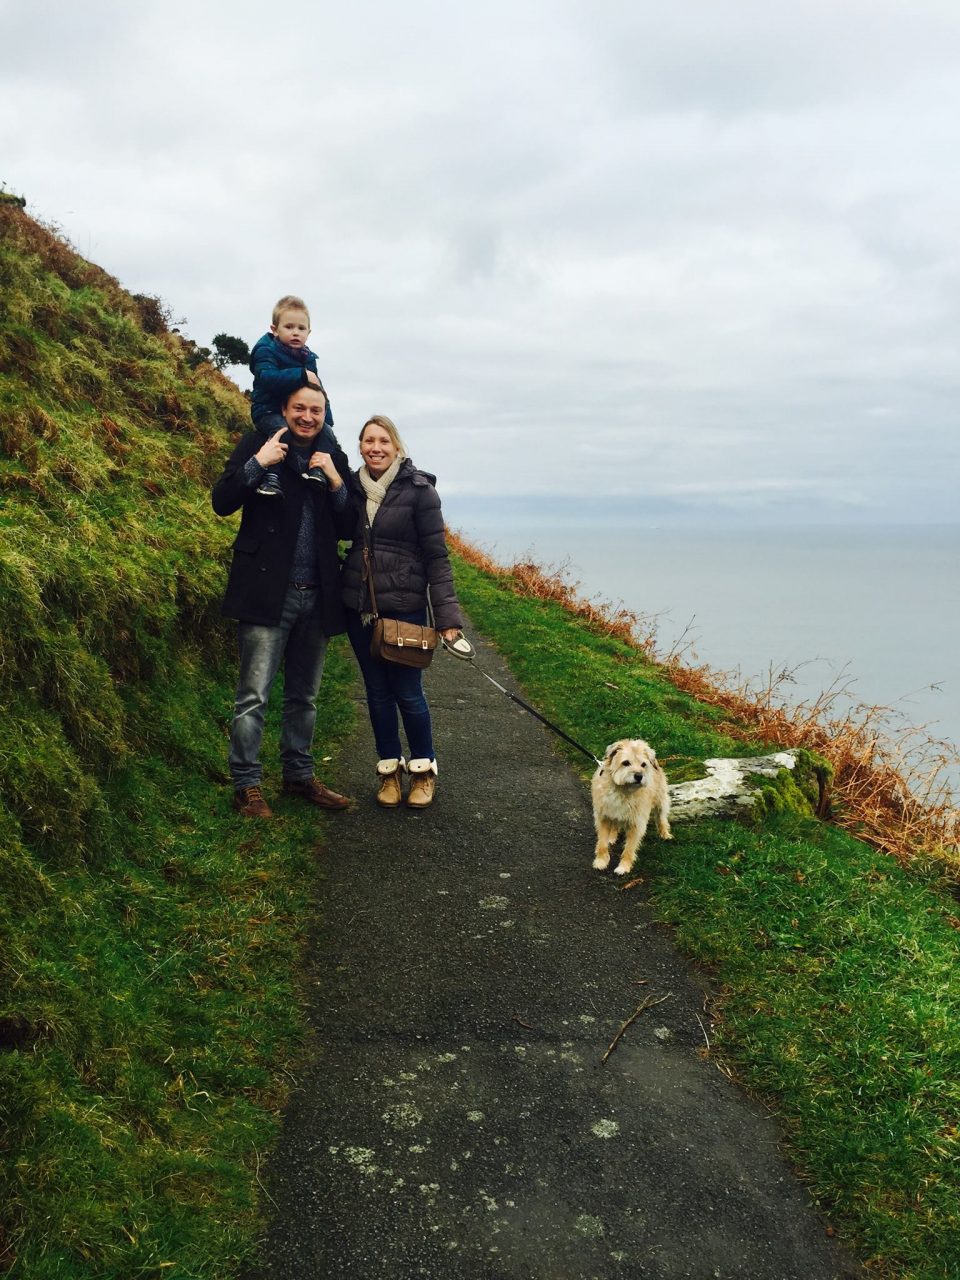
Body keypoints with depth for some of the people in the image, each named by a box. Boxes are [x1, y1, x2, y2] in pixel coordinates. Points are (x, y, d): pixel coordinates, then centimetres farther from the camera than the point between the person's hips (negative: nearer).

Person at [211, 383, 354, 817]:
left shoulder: (334, 459, 11)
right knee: (254, 696, -4)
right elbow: (222, 502, -7)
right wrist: (258, 463, -17)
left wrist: (336, 482, -7)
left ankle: (298, 776, 28)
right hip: (268, 593, -4)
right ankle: (246, 785, 6)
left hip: (317, 597, 4)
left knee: (303, 697, 15)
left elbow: (349, 529, 7)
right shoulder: (258, 445, 1)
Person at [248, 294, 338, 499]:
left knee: (326, 433, -11)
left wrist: (326, 419, 8)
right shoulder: (266, 352, -8)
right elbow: (268, 378, -28)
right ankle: (271, 477, -39)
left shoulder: (307, 358, 13)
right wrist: (301, 376, -34)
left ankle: (319, 470, -9)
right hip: (269, 411, -7)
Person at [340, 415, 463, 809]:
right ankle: (389, 769, 24)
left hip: (404, 607, -4)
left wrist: (447, 614, -13)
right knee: (377, 691, 11)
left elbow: (436, 556, -8)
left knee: (408, 692, 1)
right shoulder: (351, 487, 5)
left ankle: (423, 769, 20)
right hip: (359, 607, 4)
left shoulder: (418, 490, -7)